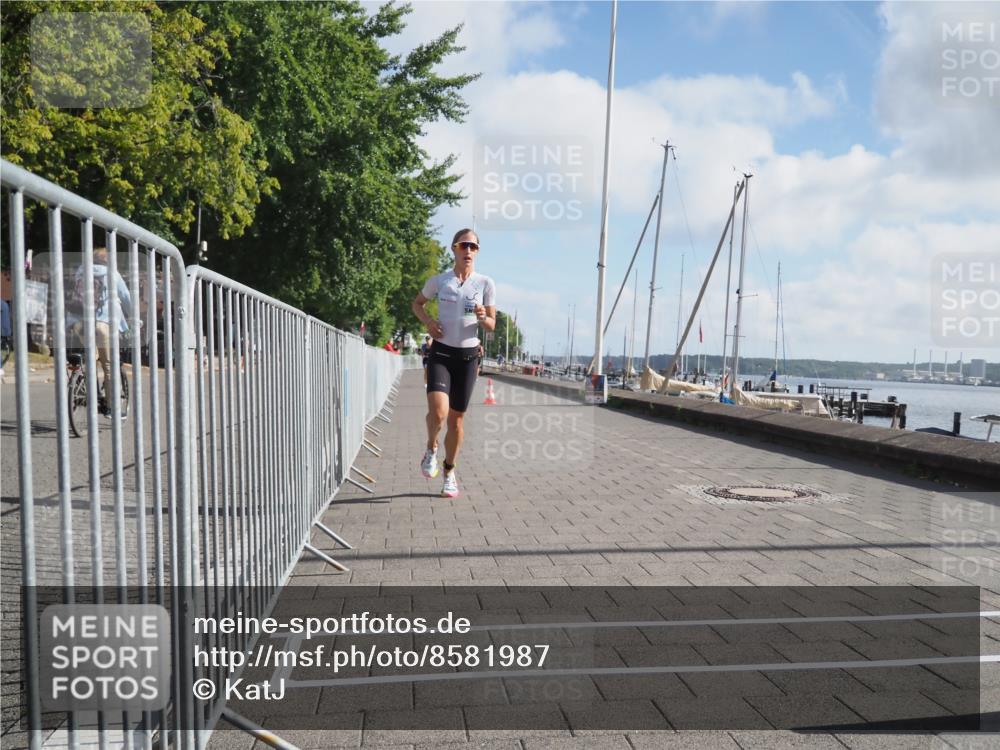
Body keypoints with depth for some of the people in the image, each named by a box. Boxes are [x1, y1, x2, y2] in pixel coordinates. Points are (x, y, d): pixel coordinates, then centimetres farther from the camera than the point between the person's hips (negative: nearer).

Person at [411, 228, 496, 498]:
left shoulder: (485, 283, 0)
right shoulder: (439, 281, 0)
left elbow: (492, 325, 4)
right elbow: (417, 303, 17)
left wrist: (483, 318, -19)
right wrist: (427, 321, -3)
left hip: (468, 356, 1)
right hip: (441, 353, -1)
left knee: (456, 419, 8)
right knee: (438, 412, -22)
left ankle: (449, 472, 28)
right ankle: (431, 448, 11)